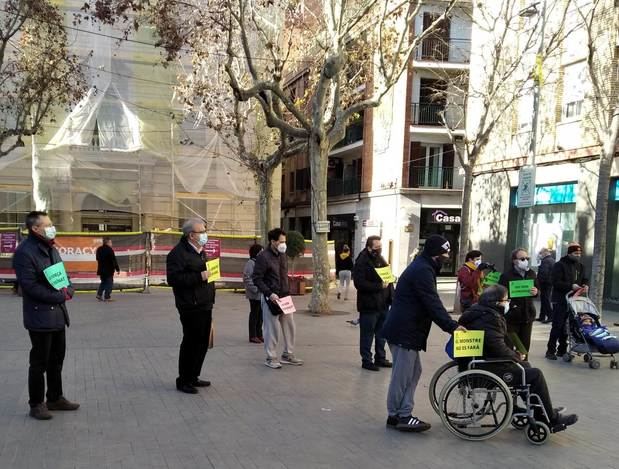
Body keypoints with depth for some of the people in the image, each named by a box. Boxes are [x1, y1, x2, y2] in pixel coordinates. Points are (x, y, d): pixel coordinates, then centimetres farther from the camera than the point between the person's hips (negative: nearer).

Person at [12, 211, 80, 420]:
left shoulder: (51, 249, 12)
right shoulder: (24, 252, -15)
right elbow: (30, 286, -20)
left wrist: (68, 290, -3)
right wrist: (60, 296, -18)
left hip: (58, 314, 8)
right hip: (40, 317, -8)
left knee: (57, 359, 17)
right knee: (39, 363, 3)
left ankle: (55, 398, 30)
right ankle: (36, 404, 17)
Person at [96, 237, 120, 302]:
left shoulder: (99, 249, 7)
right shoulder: (109, 250, -17)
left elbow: (98, 259, 17)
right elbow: (114, 260, -16)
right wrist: (117, 269, -9)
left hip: (101, 269, 7)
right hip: (109, 270, -7)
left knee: (103, 282, 21)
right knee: (109, 283, 1)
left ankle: (99, 294, 15)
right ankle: (107, 297, -1)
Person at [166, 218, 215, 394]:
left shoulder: (200, 251, 18)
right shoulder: (178, 253, -13)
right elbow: (173, 279, -22)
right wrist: (199, 277, -25)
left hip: (205, 306, 9)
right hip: (191, 307, -9)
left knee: (202, 342, 14)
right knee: (191, 343, -2)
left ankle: (193, 377, 28)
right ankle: (183, 381, 11)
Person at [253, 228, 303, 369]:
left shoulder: (282, 255, 10)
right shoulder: (263, 257, -13)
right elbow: (256, 279, -15)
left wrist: (287, 292, 10)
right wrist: (269, 293, -22)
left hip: (284, 297, 7)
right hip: (270, 298, -7)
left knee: (290, 327, 11)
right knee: (272, 329, 1)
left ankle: (288, 355, 24)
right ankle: (271, 358, 14)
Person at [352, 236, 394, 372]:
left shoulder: (380, 259, 14)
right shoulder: (362, 262, -14)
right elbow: (359, 283, -22)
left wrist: (391, 294, 9)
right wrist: (379, 286, -23)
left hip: (383, 304, 8)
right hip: (369, 305, -8)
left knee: (381, 333, 16)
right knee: (367, 335, 2)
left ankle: (380, 358, 28)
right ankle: (366, 361, 12)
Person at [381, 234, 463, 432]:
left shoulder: (422, 267, 18)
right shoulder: (423, 271, -17)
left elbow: (430, 302, 18)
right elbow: (433, 304, -22)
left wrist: (450, 324, 13)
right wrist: (452, 326, -22)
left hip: (406, 329, 11)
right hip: (404, 331, -11)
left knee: (413, 371, 14)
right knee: (403, 375, -2)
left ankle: (401, 414, 19)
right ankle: (400, 416, 8)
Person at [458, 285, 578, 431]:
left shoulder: (481, 313, 12)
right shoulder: (489, 318, -22)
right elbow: (498, 348, -27)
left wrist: (515, 355, 9)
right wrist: (516, 357, -9)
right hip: (489, 369, -11)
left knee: (525, 365, 23)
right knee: (535, 375, -9)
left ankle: (545, 410, 27)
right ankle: (552, 419, 3)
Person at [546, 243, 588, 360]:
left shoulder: (580, 266, 14)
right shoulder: (559, 265, -6)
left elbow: (584, 280, 22)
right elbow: (556, 282, -14)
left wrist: (585, 285, -2)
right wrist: (571, 286, -24)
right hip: (560, 301, -6)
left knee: (567, 326, 9)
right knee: (557, 326, -5)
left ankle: (562, 350, 18)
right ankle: (551, 350, 0)